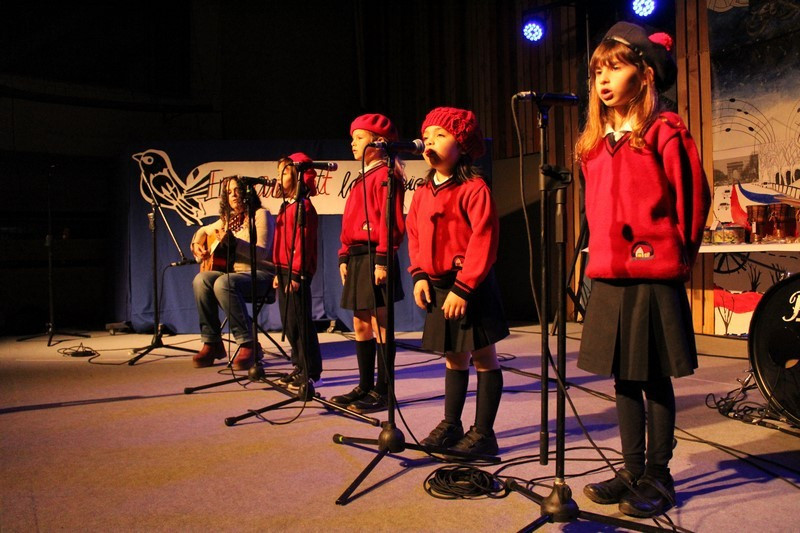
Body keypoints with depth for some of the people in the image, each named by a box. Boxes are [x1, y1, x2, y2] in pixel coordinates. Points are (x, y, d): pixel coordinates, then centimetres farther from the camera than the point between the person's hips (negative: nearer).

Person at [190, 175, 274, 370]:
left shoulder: (260, 214, -5)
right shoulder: (227, 219, 15)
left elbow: (262, 252, -16)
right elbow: (203, 231, 33)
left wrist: (234, 242, -30)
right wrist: (197, 245, 11)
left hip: (260, 274, -6)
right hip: (233, 272, 6)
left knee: (224, 283, -35)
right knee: (201, 280, -22)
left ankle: (249, 345, -29)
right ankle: (212, 343, -15)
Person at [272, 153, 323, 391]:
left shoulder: (303, 206, -12)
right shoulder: (286, 206, 16)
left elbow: (303, 243, -17)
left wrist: (296, 274, -20)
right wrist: (278, 272, 16)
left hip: (298, 273, -9)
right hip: (284, 272, 9)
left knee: (299, 322, -5)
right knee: (288, 322, 14)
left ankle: (311, 373, 4)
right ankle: (300, 367, 24)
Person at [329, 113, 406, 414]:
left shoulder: (385, 175, -7)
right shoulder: (361, 180, 20)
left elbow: (391, 221, -16)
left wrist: (382, 259, -21)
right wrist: (344, 257, 16)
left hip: (374, 258, -10)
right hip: (356, 258, 10)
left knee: (379, 326, -4)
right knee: (361, 325, 13)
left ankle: (382, 392, 4)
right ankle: (365, 386, 22)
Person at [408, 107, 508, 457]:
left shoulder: (474, 188, -13)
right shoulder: (423, 192, 10)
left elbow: (483, 241, -19)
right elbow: (414, 235, 14)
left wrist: (462, 287, -20)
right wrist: (419, 275, 1)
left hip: (470, 287, -7)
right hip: (437, 286, 7)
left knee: (483, 357, 4)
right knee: (453, 357, 18)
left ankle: (483, 433, 14)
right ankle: (451, 426, 30)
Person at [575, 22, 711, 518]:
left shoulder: (665, 133, -6)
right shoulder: (594, 145, 11)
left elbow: (694, 198, -5)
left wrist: (677, 256, 1)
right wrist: (603, 255, 12)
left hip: (654, 279, -6)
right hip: (609, 278, 6)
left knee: (656, 380, 5)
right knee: (624, 379, 13)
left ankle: (658, 476, 20)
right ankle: (633, 471, 27)